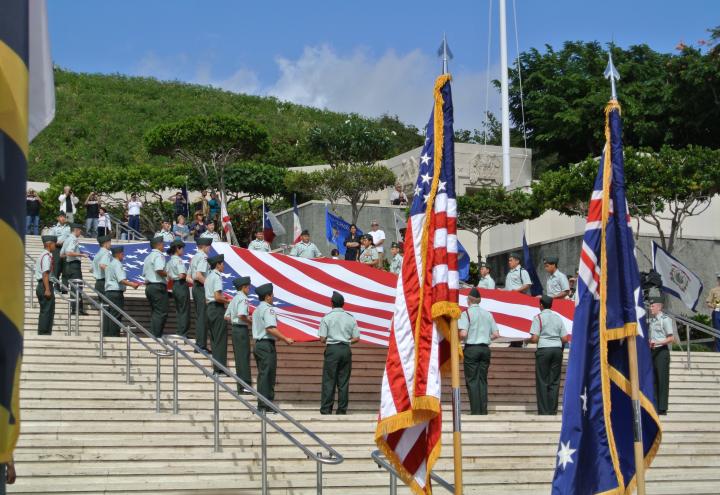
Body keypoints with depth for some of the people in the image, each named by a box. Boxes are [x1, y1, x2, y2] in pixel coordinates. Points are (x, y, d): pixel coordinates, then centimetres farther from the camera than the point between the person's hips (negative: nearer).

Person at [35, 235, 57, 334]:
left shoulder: (41, 256, 17)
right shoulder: (47, 256, -14)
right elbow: (45, 273, -21)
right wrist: (47, 289, -24)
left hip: (40, 285, 10)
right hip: (45, 286, -10)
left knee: (44, 311, 16)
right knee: (47, 311, -6)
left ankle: (42, 333, 20)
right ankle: (44, 333, -6)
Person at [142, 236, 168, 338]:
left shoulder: (148, 257, 19)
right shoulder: (158, 255, -10)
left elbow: (144, 273, 21)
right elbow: (159, 270, -24)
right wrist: (167, 274, -8)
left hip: (149, 286, 10)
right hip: (158, 286, -10)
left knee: (154, 312, 12)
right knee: (161, 313, -8)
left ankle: (153, 335, 11)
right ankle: (156, 336, -12)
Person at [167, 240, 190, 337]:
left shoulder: (170, 261, 13)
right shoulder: (179, 260, -14)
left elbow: (169, 277, 16)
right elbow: (182, 275, -23)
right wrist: (187, 276, -5)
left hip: (175, 285, 9)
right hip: (182, 285, -9)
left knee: (178, 311, 15)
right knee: (184, 311, -2)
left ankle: (178, 333, 19)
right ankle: (183, 334, -1)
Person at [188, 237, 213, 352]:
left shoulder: (194, 257, 17)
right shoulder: (203, 257, -12)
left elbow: (188, 278, 19)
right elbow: (199, 275, -25)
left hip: (195, 287, 10)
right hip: (201, 288, -10)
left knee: (198, 316, 13)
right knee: (203, 317, -8)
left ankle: (199, 343, 18)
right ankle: (201, 345, -8)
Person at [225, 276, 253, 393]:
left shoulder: (234, 299, 16)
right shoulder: (243, 299, -12)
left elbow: (227, 316, 18)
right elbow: (242, 315, -26)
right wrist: (250, 322, -9)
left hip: (235, 328, 9)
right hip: (242, 329, -9)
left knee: (239, 357, 12)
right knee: (244, 357, -7)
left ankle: (241, 386, 16)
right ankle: (245, 385, -8)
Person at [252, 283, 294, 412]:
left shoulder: (257, 309, 19)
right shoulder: (268, 309, -12)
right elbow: (271, 328, -23)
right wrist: (286, 339, -19)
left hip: (258, 343, 10)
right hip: (267, 345, -10)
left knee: (262, 375, 13)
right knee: (267, 376, -7)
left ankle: (262, 405, 15)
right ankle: (265, 405, -8)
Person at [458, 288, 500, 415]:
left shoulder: (466, 313, -6)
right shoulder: (487, 313, 9)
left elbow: (463, 334, -17)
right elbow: (496, 334, 5)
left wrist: (457, 339, 4)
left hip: (471, 349, -4)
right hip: (485, 349, 5)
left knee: (472, 381, -1)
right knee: (483, 380, 9)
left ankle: (476, 411, -5)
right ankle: (483, 411, 6)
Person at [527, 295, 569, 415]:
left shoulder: (538, 317, -2)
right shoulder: (558, 318, 11)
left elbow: (535, 338, -10)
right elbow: (565, 339, 8)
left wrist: (527, 340, 10)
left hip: (543, 349, -4)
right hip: (557, 349, 4)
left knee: (542, 381, 1)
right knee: (555, 381, 6)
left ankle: (543, 411, 0)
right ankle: (553, 410, 4)